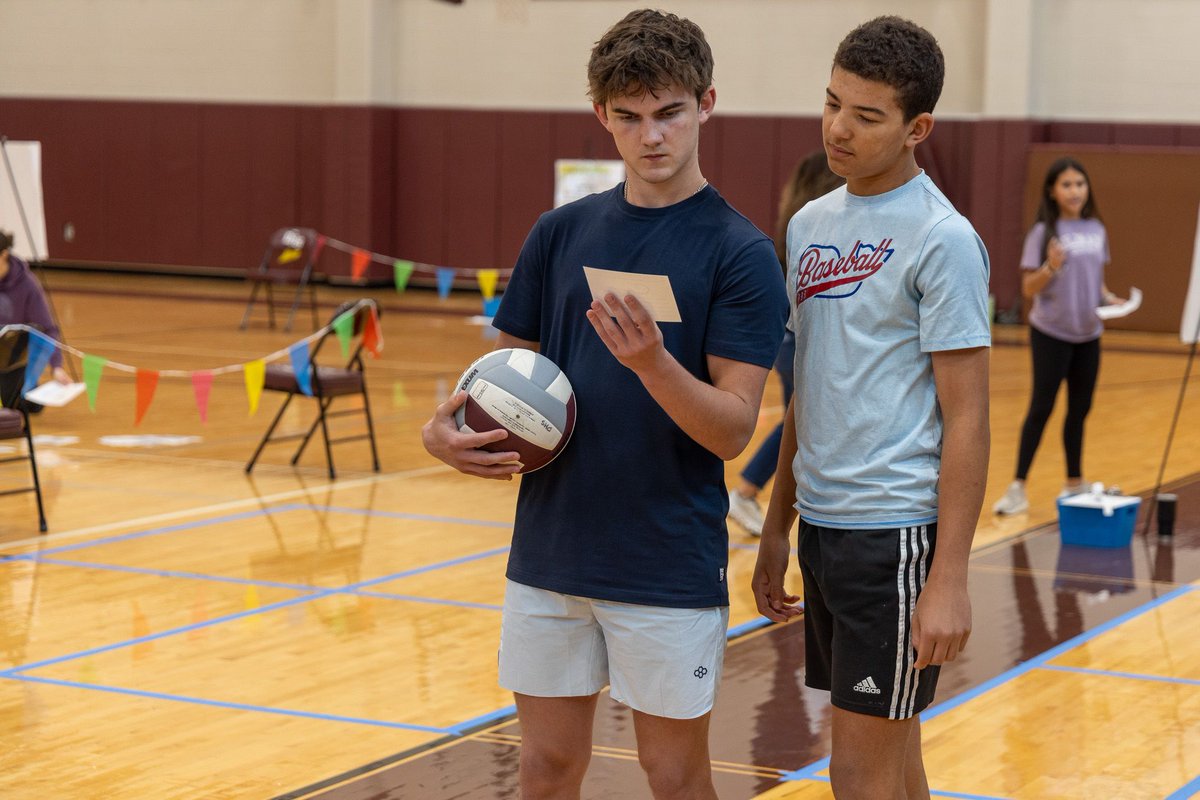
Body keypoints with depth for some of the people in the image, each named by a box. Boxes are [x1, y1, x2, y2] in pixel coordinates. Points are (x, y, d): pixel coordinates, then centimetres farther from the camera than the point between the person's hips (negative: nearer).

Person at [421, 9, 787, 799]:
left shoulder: (740, 252, -9)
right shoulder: (561, 233, 5)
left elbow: (733, 430, -13)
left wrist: (651, 359, -30)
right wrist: (447, 426, -6)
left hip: (671, 567, -4)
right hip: (549, 552, 4)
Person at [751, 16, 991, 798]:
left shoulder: (941, 239, -11)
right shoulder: (811, 224, 11)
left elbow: (967, 418, -13)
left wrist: (950, 579, -17)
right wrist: (777, 526, 18)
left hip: (893, 533, -7)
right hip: (822, 525, 7)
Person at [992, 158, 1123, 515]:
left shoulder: (1096, 230, 6)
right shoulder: (1043, 232, -10)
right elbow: (1028, 288, -12)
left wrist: (1109, 298, -2)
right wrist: (1051, 267, -29)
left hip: (1088, 334, 5)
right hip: (1051, 334, -5)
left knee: (1079, 408, 11)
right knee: (1042, 407, -6)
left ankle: (1074, 483, 23)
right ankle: (1018, 488, -2)